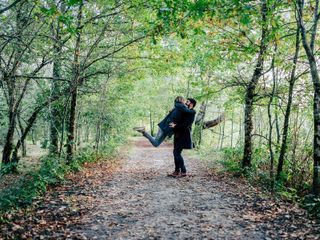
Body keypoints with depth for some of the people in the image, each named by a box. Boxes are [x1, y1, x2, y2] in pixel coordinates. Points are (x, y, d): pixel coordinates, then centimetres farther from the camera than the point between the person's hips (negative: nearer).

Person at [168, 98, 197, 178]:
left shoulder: (192, 113, -10)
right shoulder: (184, 112, 16)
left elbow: (186, 124, -21)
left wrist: (175, 126, -22)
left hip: (184, 135, -9)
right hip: (179, 135, 9)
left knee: (177, 153, -11)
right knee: (176, 152, 9)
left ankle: (183, 171, -2)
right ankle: (176, 171, 16)